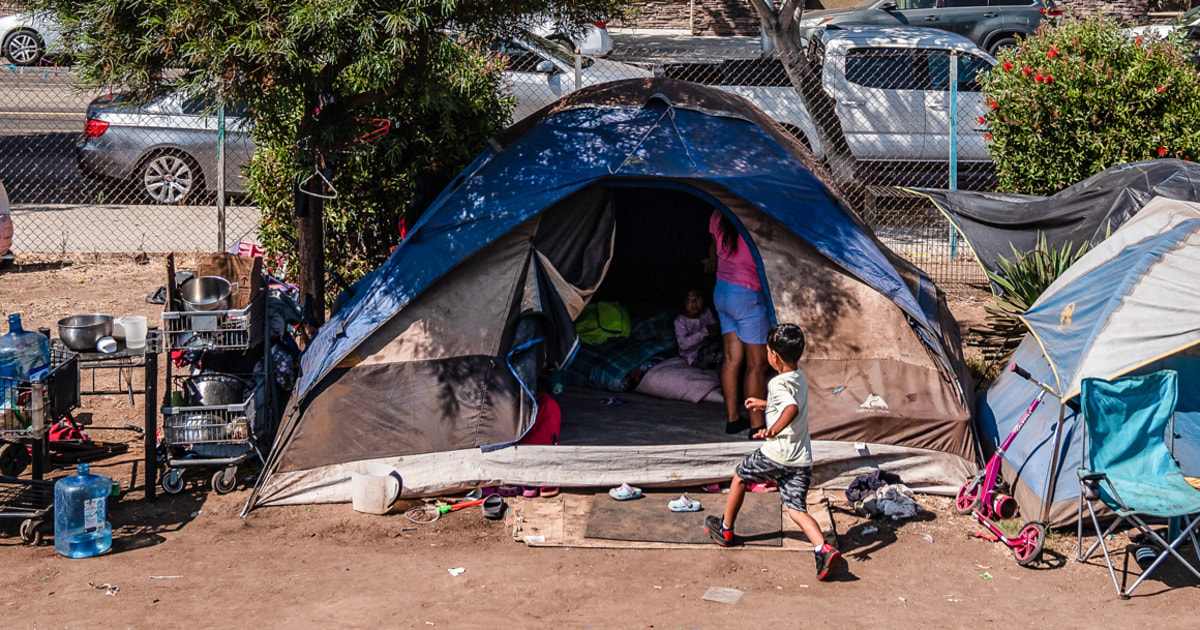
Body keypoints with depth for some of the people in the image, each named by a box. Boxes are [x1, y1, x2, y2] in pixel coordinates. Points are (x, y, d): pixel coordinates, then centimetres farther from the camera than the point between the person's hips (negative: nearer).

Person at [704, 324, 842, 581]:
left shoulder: (778, 384, -15)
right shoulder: (801, 378, 13)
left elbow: (792, 408, -35)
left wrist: (775, 429, -49)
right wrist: (765, 404, 44)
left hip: (776, 454, -7)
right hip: (802, 459, 7)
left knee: (740, 476, 20)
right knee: (796, 509, 5)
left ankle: (725, 530, 35)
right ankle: (824, 549, -19)